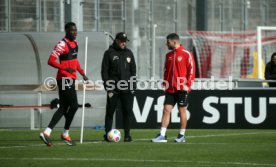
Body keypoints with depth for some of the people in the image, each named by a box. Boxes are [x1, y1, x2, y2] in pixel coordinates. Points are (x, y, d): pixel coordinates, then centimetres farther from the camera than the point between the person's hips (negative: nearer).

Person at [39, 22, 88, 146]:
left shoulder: (75, 43, 14)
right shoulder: (62, 45, -15)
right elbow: (51, 61, -19)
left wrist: (82, 73, 21)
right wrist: (65, 68, -28)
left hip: (71, 79, 9)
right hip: (65, 79, -9)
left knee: (63, 107, 8)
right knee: (74, 106, -8)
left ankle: (47, 132, 7)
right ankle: (65, 134, 6)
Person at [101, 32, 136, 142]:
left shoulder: (129, 53, 12)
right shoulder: (109, 53, 1)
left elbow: (133, 70, 14)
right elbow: (104, 71, -1)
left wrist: (133, 86, 4)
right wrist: (108, 88, -7)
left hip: (127, 89, 3)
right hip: (113, 88, -3)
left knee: (127, 112, 1)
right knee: (110, 112, 0)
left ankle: (127, 134, 6)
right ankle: (107, 134, 6)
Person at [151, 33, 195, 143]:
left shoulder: (186, 54, -6)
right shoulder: (169, 55, 14)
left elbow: (191, 70, -7)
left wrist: (187, 84, -12)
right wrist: (165, 83, 9)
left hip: (182, 89, -6)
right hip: (170, 89, 6)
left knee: (182, 111, 1)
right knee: (166, 110, -2)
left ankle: (182, 135, 9)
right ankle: (162, 135, -5)